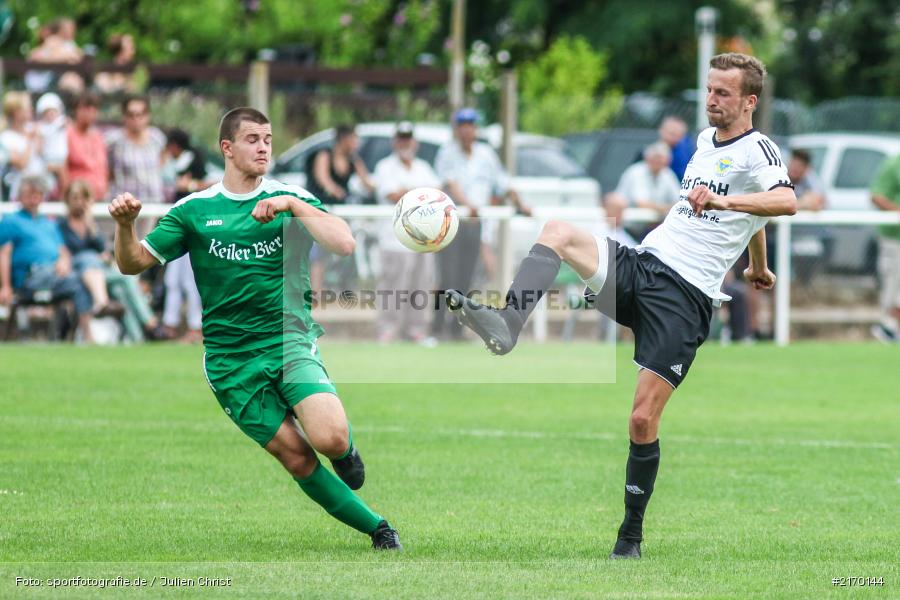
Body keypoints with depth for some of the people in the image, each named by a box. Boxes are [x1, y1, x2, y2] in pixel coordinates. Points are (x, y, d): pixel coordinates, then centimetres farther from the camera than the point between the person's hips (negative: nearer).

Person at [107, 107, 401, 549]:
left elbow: (344, 244, -11)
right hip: (231, 360, 0)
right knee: (297, 459, -7)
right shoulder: (193, 211, 5)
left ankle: (346, 447, 13)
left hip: (290, 342, 0)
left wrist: (292, 206, -20)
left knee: (329, 439, -24)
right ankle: (377, 528, 8)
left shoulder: (291, 200, 4)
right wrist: (125, 225, -17)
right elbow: (133, 263, 3)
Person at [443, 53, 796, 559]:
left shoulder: (758, 151, -6)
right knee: (557, 232, -17)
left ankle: (631, 536, 5)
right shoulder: (705, 140, 19)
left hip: (685, 298, -7)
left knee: (642, 420, -10)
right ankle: (507, 327, -34)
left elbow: (787, 201, -27)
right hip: (639, 265, 7)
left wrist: (724, 201, -41)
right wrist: (759, 267, 48)